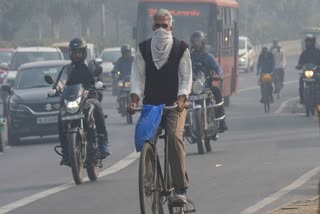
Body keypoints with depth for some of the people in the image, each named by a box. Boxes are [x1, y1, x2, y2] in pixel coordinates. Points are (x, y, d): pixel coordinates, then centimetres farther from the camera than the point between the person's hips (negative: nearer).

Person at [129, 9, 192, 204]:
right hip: (151, 104, 3)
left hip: (175, 103, -3)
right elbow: (138, 76, 4)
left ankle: (180, 189, -26)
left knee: (175, 136, -24)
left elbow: (186, 77, -1)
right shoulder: (144, 48, 10)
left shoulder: (181, 48, 5)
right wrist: (135, 99, -12)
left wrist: (181, 99, -17)